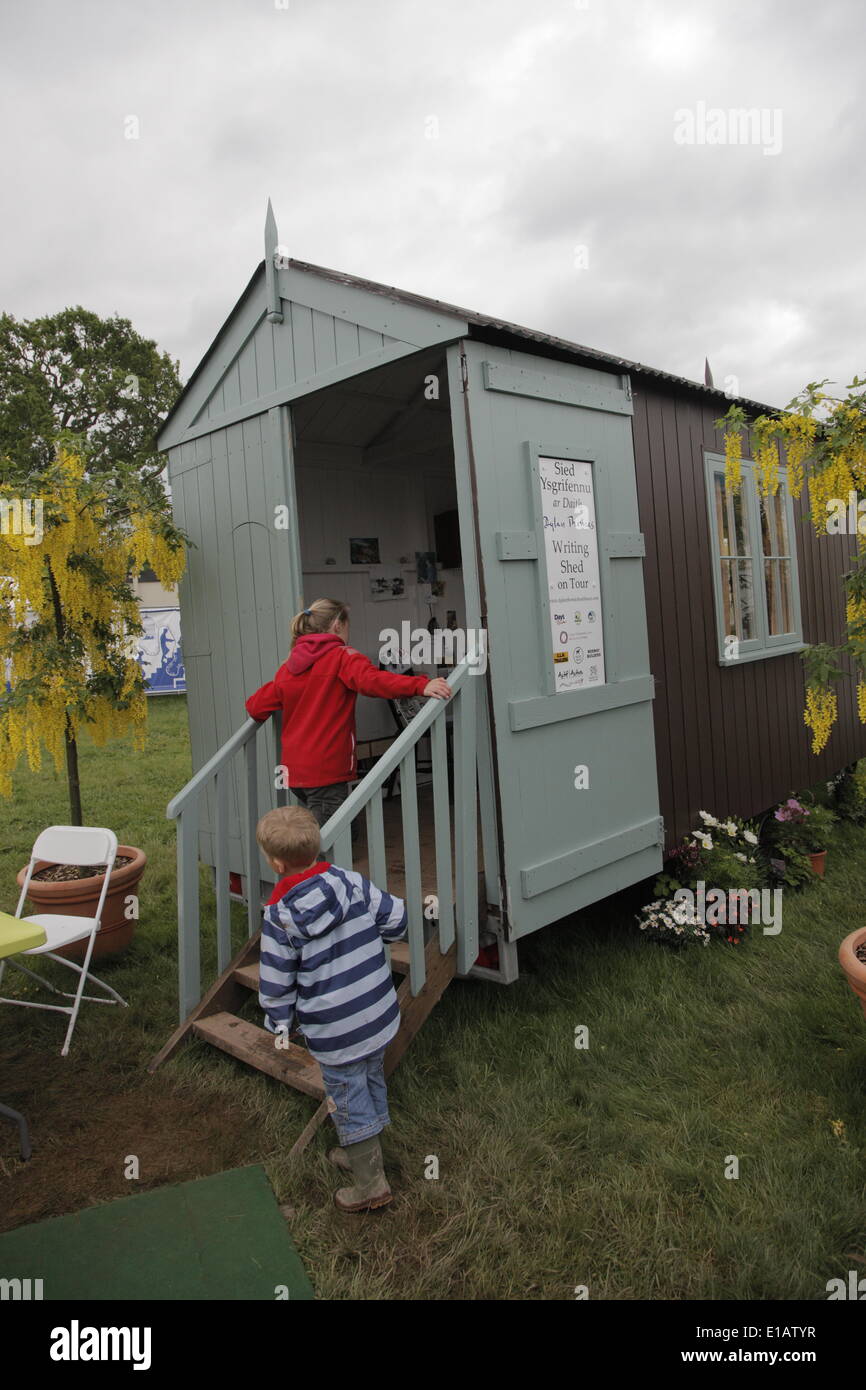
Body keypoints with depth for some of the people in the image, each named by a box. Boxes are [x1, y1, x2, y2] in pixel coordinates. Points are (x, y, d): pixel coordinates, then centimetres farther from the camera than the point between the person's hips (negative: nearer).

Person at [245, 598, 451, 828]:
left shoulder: (287, 666, 12)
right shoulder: (342, 656, -7)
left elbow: (255, 707, 15)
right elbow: (371, 680, -27)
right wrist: (421, 686, -38)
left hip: (295, 769, 7)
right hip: (326, 770, -7)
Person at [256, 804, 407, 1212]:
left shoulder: (280, 917, -18)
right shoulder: (350, 881, -10)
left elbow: (276, 983, -10)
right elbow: (396, 916, -1)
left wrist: (278, 1024, 8)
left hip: (335, 1031, -5)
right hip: (380, 1013, 5)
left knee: (349, 1099, 14)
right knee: (373, 1084, 25)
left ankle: (371, 1183, 27)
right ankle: (363, 1153, 47)